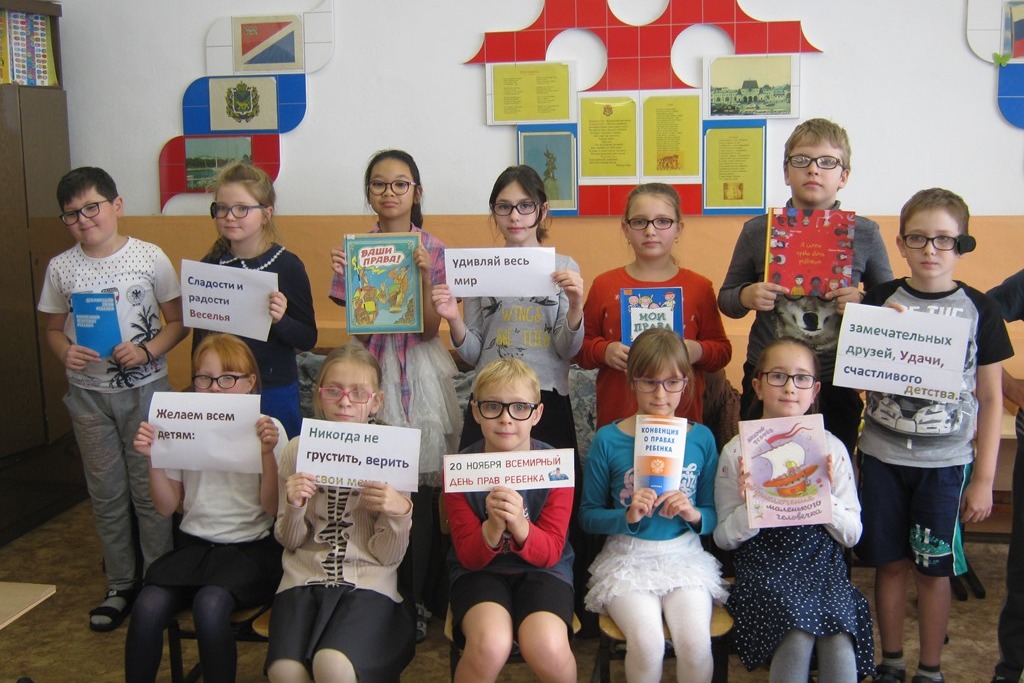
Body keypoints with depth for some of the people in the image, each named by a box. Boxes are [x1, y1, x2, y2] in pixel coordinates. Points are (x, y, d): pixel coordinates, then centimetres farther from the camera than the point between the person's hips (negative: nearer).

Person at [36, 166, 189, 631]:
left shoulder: (150, 258, -7)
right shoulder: (61, 268, 0)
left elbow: (178, 321, -2)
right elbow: (54, 328, 10)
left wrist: (148, 352, -19)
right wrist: (66, 352, -12)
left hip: (145, 389, -2)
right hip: (89, 394, 3)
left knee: (151, 489, 4)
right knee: (106, 493, 12)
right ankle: (120, 585, 27)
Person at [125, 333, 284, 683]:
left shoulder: (268, 429, -2)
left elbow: (273, 508, -6)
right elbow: (167, 506, 9)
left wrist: (268, 453, -19)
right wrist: (152, 457, -5)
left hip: (250, 547, -3)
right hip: (195, 544, 3)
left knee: (210, 604, -32)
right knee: (147, 607, -24)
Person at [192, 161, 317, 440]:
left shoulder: (287, 265, -9)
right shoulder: (210, 264, 3)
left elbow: (308, 339, -8)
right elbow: (200, 331, 13)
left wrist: (280, 320, -26)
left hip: (274, 393, -3)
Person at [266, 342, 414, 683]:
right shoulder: (298, 450, 4)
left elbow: (388, 556, 0)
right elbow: (289, 541, 10)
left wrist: (399, 512, -19)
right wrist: (294, 507, -11)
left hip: (367, 583, -2)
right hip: (303, 579, 2)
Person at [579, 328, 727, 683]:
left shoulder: (701, 438, 3)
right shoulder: (608, 439, -4)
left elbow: (712, 516, 8)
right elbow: (588, 516, 0)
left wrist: (694, 515, -14)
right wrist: (627, 516, -17)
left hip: (684, 555, 2)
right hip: (627, 559, -1)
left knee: (695, 641, -23)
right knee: (646, 642, -26)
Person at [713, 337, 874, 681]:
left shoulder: (831, 448, 3)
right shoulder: (737, 451, -2)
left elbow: (852, 534, 5)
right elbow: (724, 538, 1)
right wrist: (752, 507, -19)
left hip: (824, 566, 2)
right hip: (764, 570, -1)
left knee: (839, 645, -26)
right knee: (797, 639, -28)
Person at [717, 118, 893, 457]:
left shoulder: (865, 234, -1)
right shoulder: (757, 231, -1)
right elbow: (726, 298, 8)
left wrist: (864, 303, -14)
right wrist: (747, 296, -13)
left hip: (837, 384, 0)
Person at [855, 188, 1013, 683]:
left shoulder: (978, 309, -3)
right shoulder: (878, 301, -1)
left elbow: (991, 400, 1)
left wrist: (984, 478, -1)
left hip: (945, 461, -1)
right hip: (881, 456, 1)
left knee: (933, 568, 7)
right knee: (890, 562, 10)